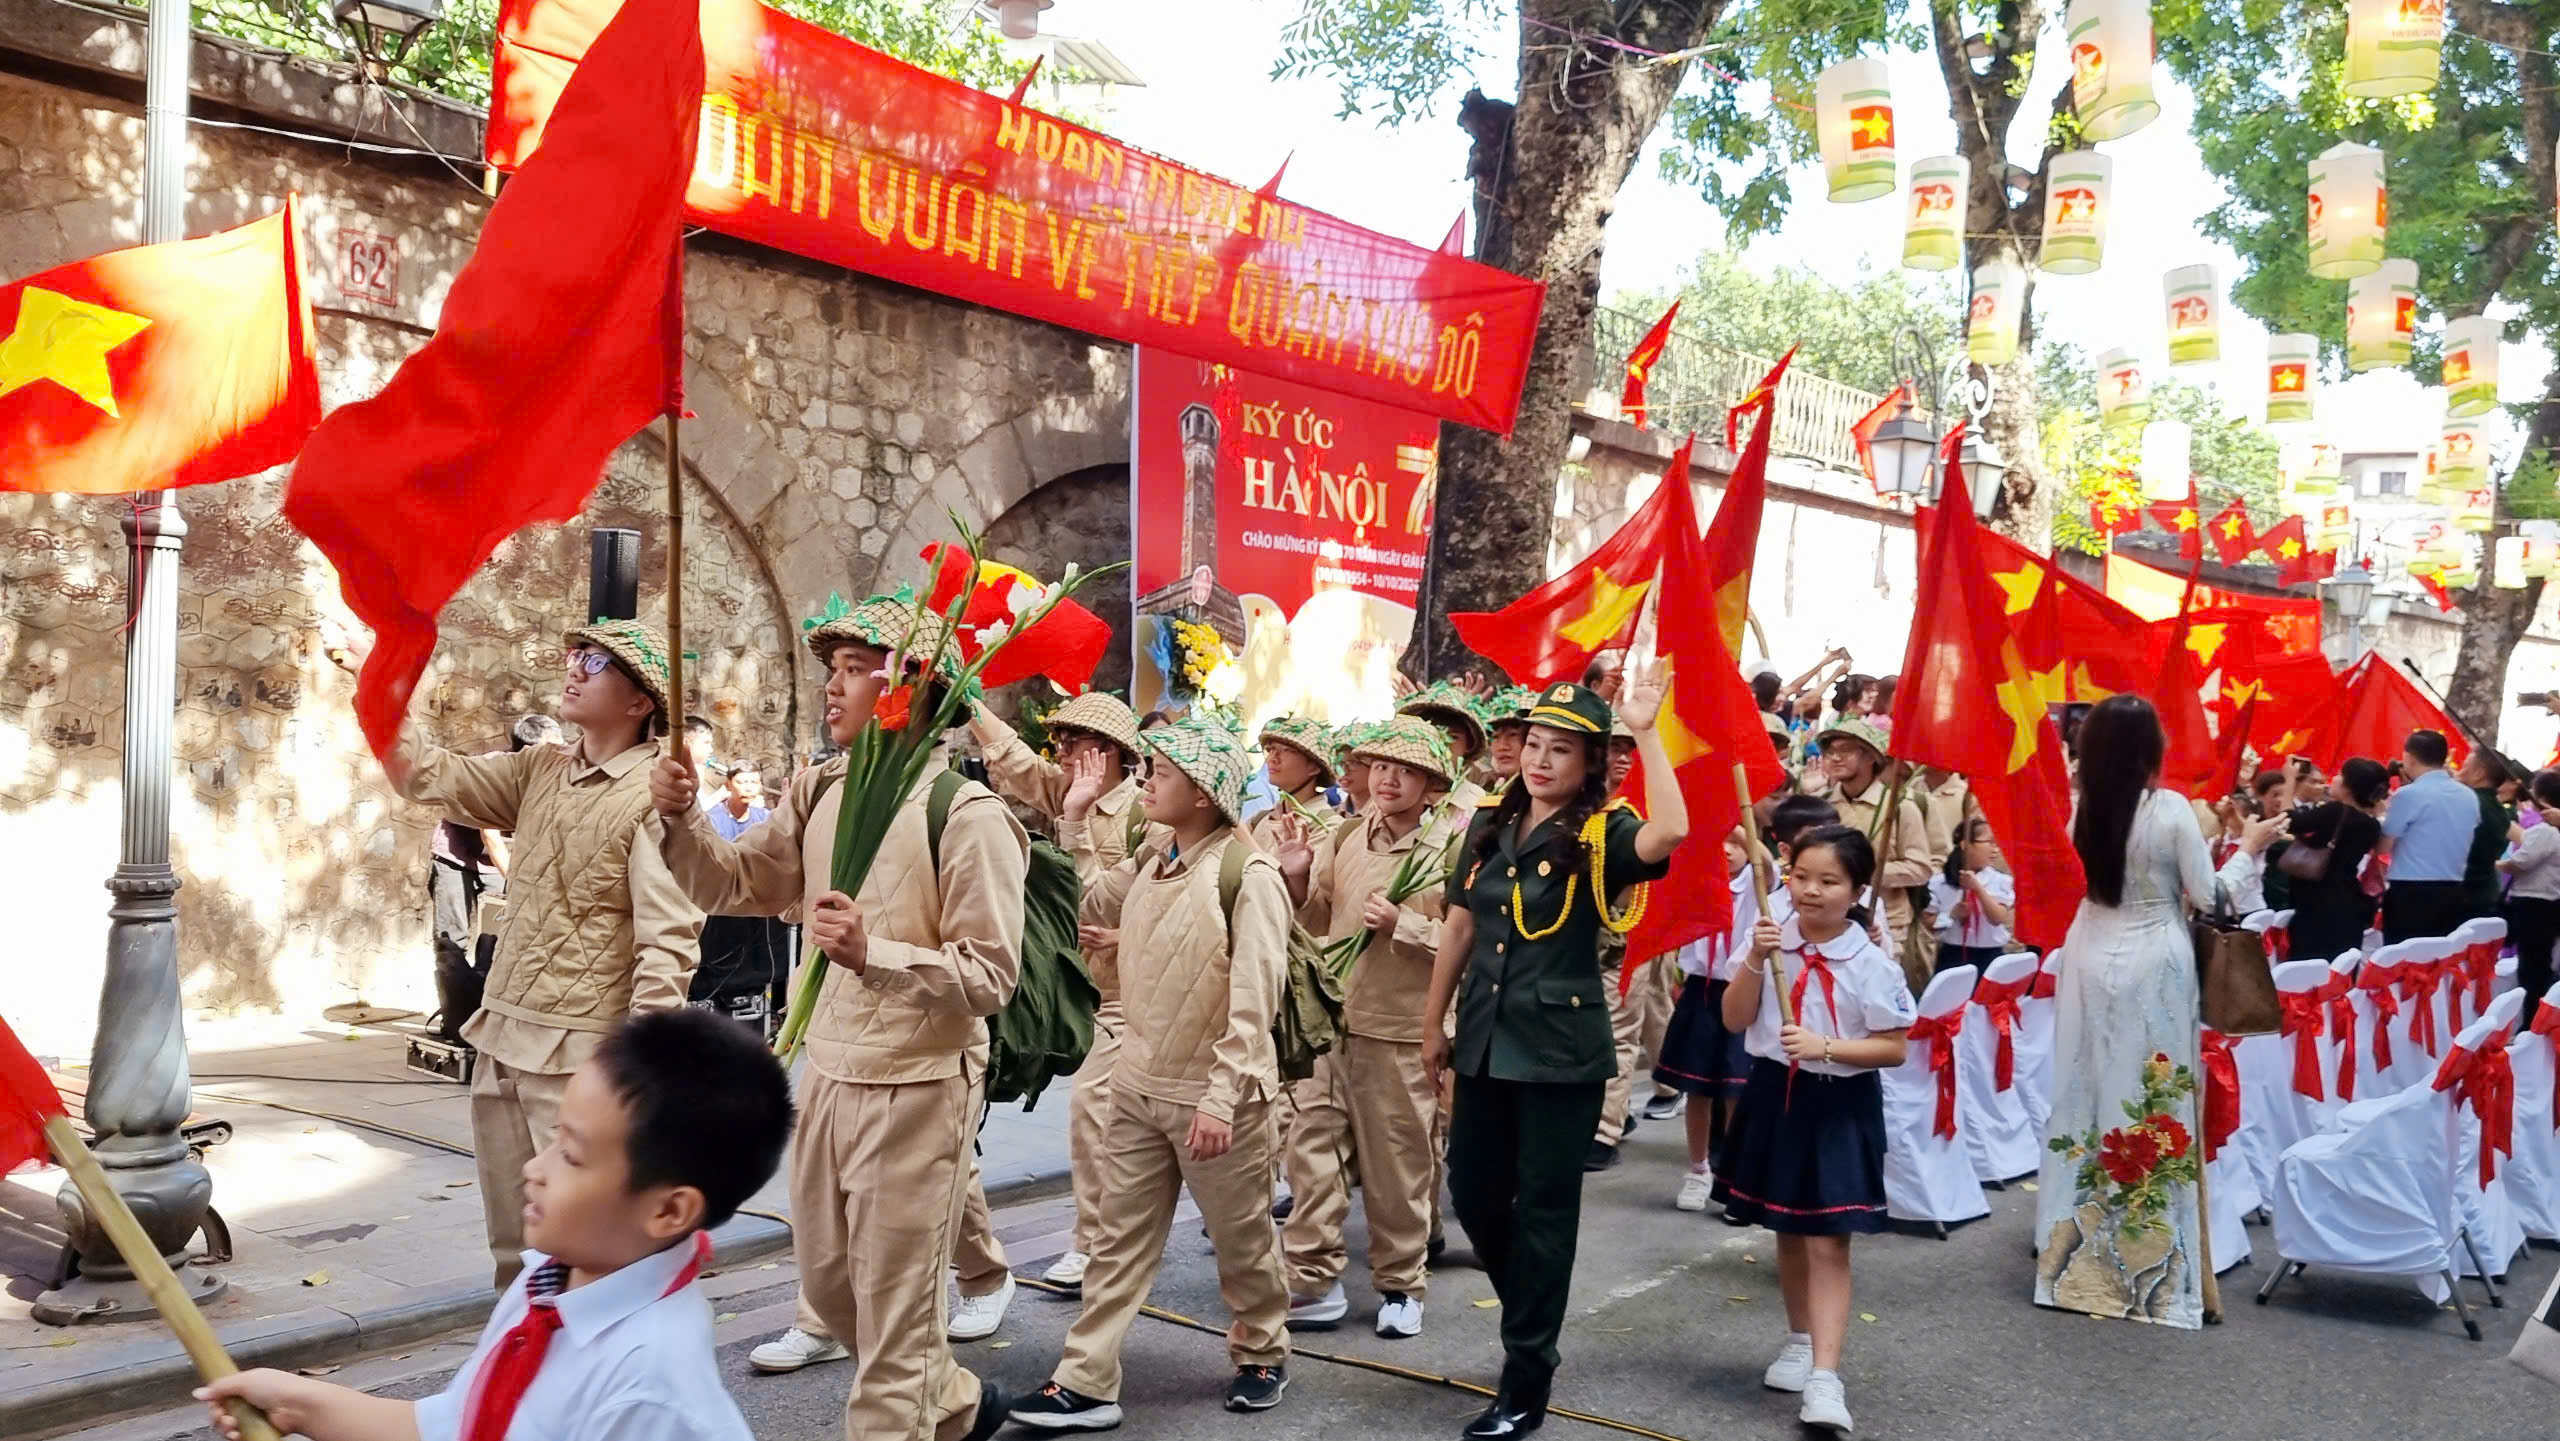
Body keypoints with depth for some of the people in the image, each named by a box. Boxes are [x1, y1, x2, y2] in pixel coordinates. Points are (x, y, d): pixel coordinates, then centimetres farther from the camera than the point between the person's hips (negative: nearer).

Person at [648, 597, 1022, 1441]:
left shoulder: (967, 815, -17)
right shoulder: (821, 793, 6)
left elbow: (990, 977, -20)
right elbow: (735, 884, 11)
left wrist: (873, 953, -32)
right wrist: (682, 819, -7)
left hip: (918, 1090, -8)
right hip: (828, 1075, 8)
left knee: (894, 1317, 2)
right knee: (830, 1290, 23)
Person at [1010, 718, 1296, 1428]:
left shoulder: (1249, 874, -16)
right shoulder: (1148, 864, 7)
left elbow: (1253, 1000, -20)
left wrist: (1222, 1098, -24)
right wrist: (1074, 818, 12)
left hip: (1214, 1095, -6)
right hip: (1139, 1084, 7)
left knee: (1242, 1238, 11)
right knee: (1120, 1239, 8)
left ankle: (1262, 1355, 33)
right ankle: (1086, 1383, 13)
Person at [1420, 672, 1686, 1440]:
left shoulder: (1600, 834, -11)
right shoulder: (1491, 826, 5)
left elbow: (1670, 833, -34)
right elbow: (1459, 928, 11)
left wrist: (1646, 733, -31)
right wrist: (1433, 1023, 14)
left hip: (1562, 1050, -6)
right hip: (1487, 1042, 6)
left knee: (1543, 1209, 3)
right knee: (1474, 1194, 14)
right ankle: (1533, 1318, 40)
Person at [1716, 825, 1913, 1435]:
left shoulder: (1872, 962, -11)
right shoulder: (1773, 941, -2)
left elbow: (1894, 1048, -9)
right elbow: (1734, 1021, -4)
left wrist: (1826, 1047, -22)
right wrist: (1755, 961, -17)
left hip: (1840, 1108, -4)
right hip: (1774, 1097, 4)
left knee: (1828, 1243, -6)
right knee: (1788, 1233, 17)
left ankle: (1825, 1377, -8)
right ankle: (1800, 1342, 35)